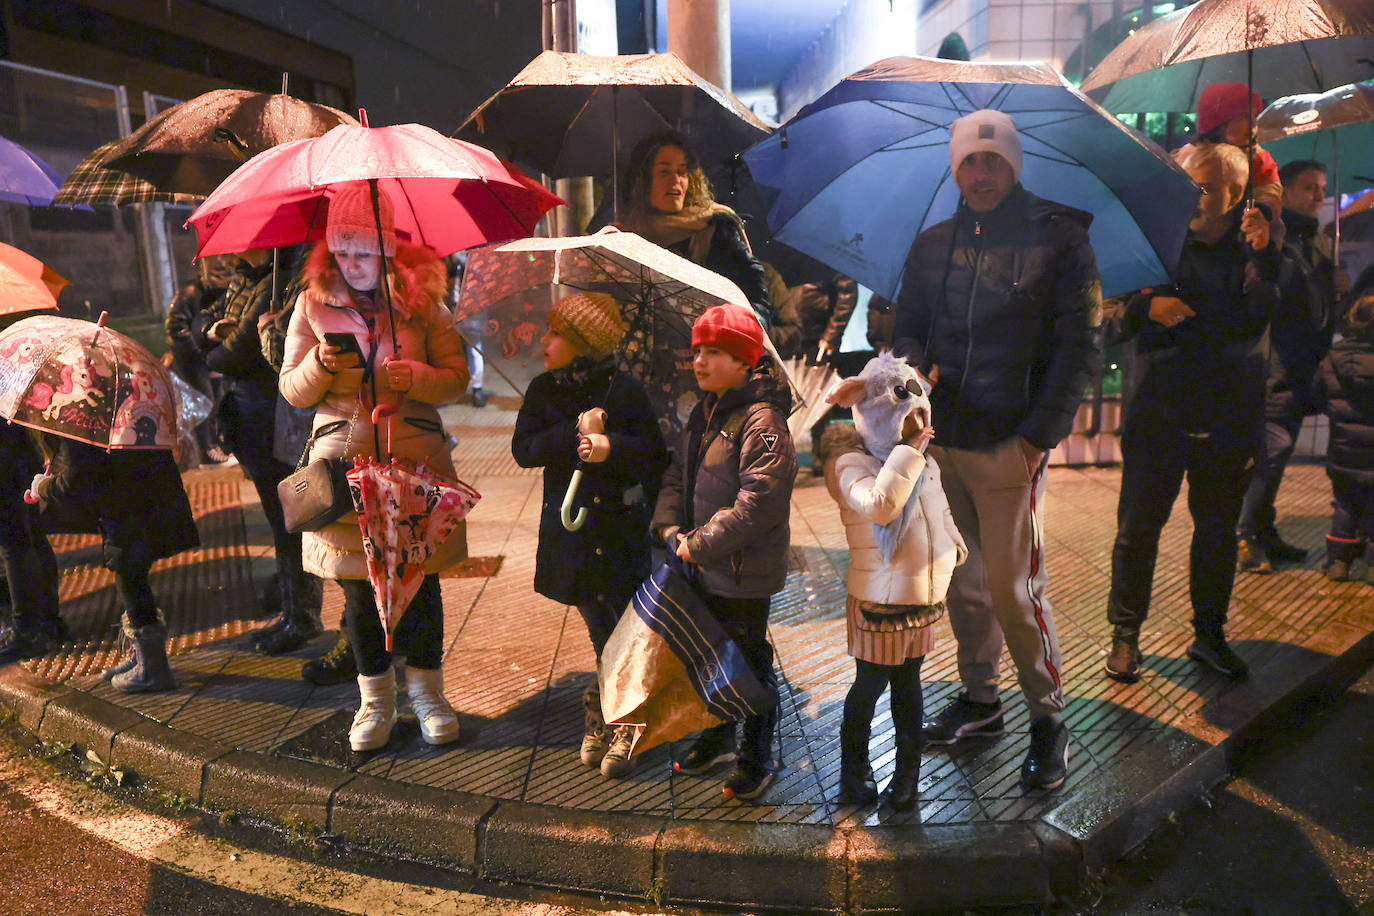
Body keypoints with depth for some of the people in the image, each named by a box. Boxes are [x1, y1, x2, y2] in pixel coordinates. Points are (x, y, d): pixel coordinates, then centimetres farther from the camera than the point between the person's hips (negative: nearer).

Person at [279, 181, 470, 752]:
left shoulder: (422, 300, 3)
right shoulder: (312, 304, 6)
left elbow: (458, 377, 3)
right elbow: (291, 390, 9)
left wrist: (417, 377, -16)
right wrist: (319, 366, -12)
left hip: (416, 457, -1)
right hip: (343, 459, 1)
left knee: (419, 581, 4)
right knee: (358, 586, 5)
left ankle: (427, 691, 25)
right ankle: (375, 698, 25)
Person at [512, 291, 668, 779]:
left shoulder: (623, 390, -6)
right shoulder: (543, 390, 6)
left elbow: (654, 452, -7)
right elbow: (523, 450, -5)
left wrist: (611, 446, -23)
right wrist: (576, 431, -16)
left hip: (620, 525, -3)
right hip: (569, 527, 3)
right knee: (601, 632, 12)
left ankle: (626, 724, 16)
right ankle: (603, 719, 28)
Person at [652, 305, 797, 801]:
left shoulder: (761, 421, -20)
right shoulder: (705, 411, 8)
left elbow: (758, 503, -26)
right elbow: (678, 473, 13)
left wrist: (699, 545, -20)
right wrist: (670, 525, -4)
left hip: (744, 574, -8)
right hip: (704, 570, 8)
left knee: (749, 662, 8)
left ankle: (757, 760, 28)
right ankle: (717, 740, 43)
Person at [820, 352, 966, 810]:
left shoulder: (924, 464, 6)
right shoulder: (851, 462, -18)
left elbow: (941, 512, 22)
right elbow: (879, 505, -38)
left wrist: (954, 549, 15)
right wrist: (908, 451, -31)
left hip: (925, 598, 6)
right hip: (879, 601, -6)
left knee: (908, 683, 18)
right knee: (869, 686, 7)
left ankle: (908, 772, 32)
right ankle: (854, 771, 27)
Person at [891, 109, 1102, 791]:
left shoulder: (1057, 237, -2)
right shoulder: (932, 244, 12)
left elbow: (1081, 344, -5)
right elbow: (907, 326, 17)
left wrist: (1040, 434, -12)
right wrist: (914, 370, -7)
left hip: (1009, 445, -5)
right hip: (942, 440, 5)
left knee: (1013, 586, -4)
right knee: (962, 580, 13)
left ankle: (1049, 716, 15)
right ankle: (979, 699, 30)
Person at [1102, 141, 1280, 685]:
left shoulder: (1252, 247, 4)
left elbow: (1265, 319, -9)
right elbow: (1114, 317, 4)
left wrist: (1265, 257, -20)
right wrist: (1146, 307, -16)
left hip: (1229, 417, 2)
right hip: (1161, 412, -2)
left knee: (1219, 529, 12)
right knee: (1138, 528, 0)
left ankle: (1209, 635, 28)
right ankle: (1126, 634, 16)